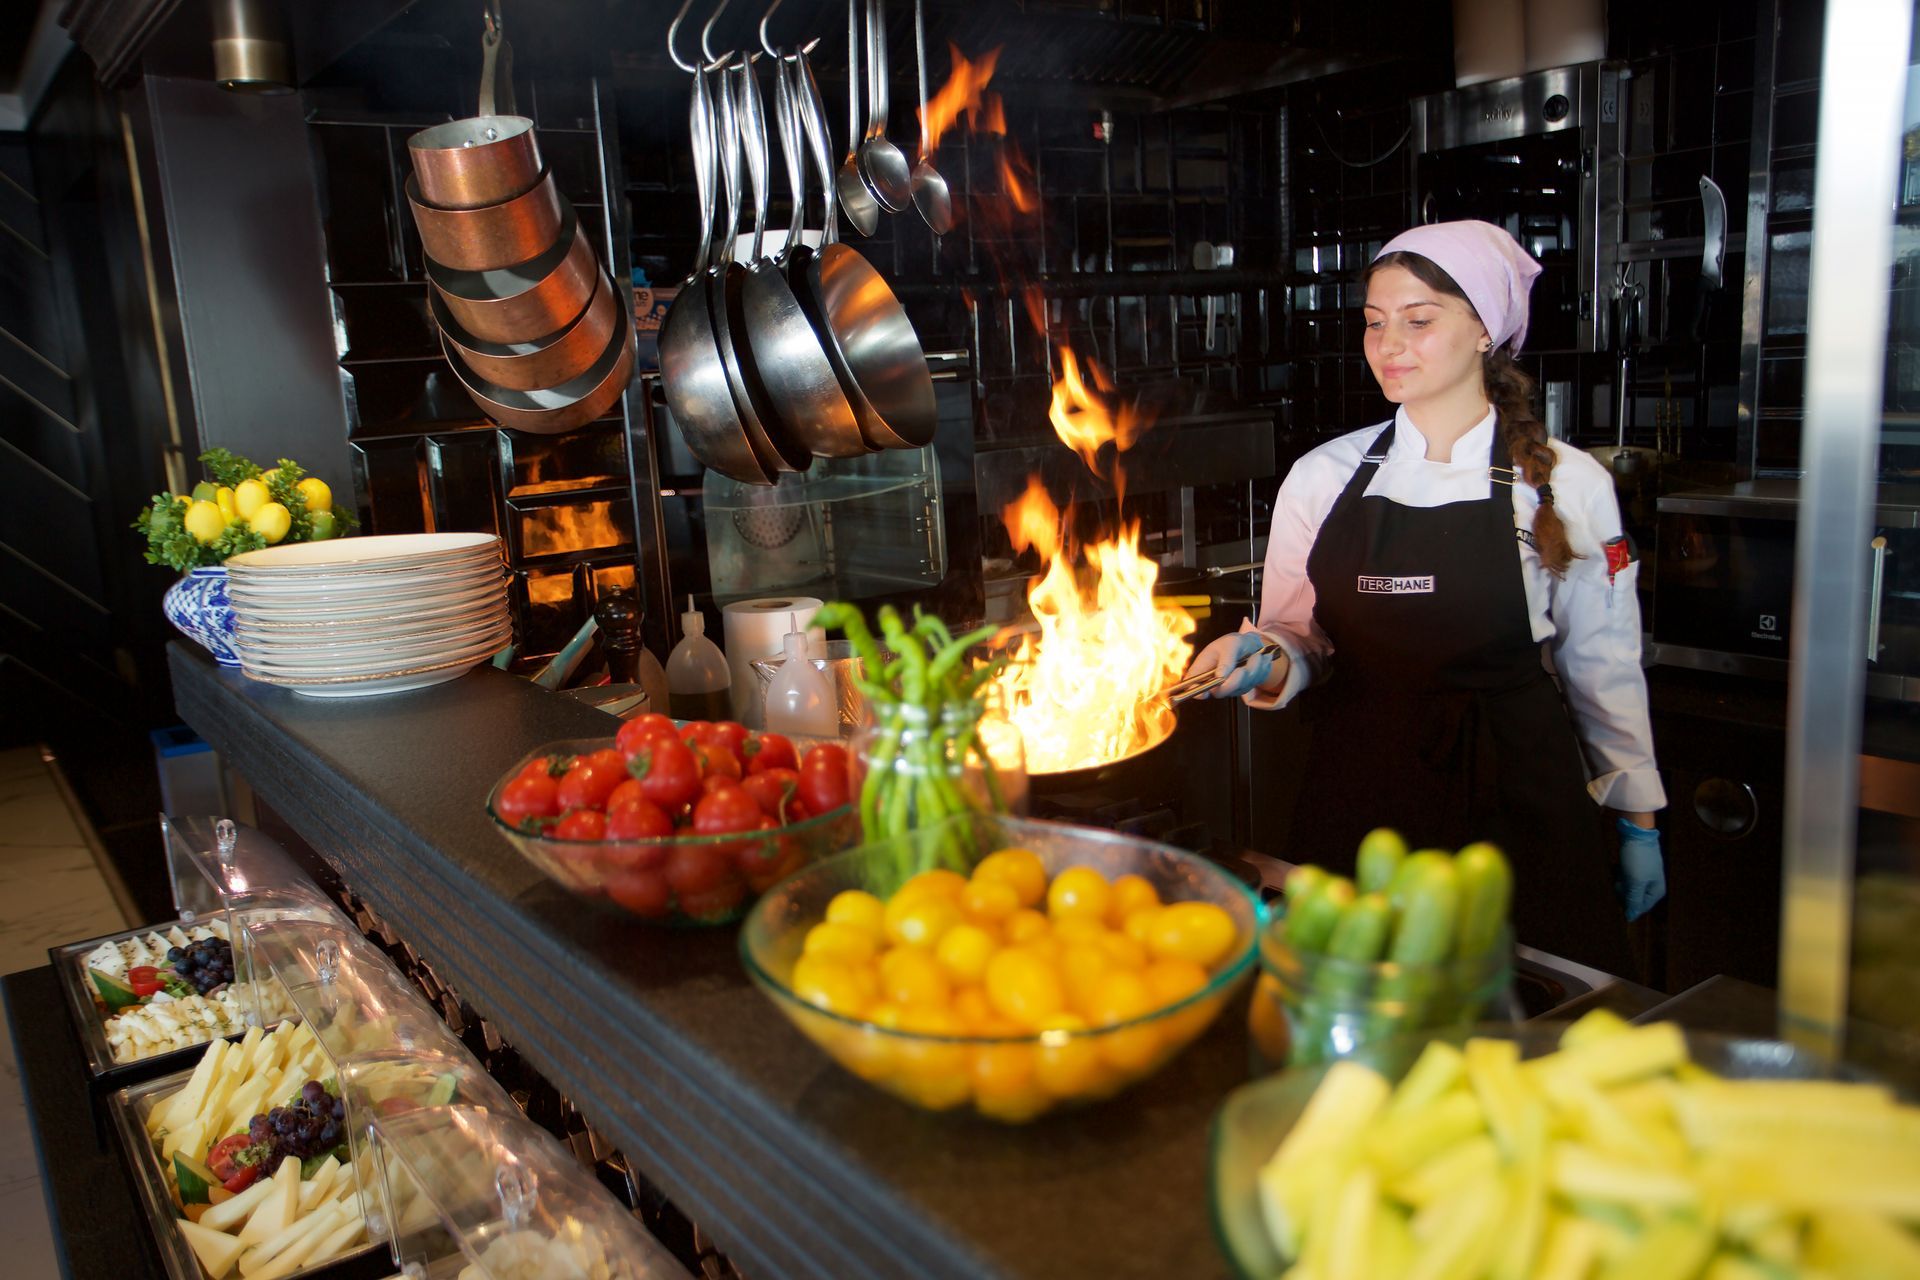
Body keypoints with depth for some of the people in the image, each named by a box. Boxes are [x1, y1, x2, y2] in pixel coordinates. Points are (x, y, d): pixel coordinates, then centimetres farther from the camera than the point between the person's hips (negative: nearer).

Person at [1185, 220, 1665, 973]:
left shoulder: (1568, 484, -2)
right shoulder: (1321, 478, 2)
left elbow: (1604, 665, 6)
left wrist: (1638, 824, 11)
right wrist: (1269, 664, -13)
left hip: (1513, 799, -1)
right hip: (1359, 793, 2)